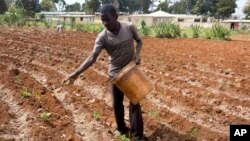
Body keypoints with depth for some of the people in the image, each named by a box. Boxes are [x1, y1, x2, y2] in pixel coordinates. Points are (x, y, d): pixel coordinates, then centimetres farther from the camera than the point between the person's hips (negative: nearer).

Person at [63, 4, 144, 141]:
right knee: (117, 103, 13)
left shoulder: (129, 27, -15)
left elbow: (139, 41, 4)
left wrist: (137, 54, -16)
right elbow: (92, 58, -23)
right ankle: (121, 128, 36)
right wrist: (76, 73, -35)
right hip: (115, 74, 1)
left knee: (135, 103, 2)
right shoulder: (102, 37, -17)